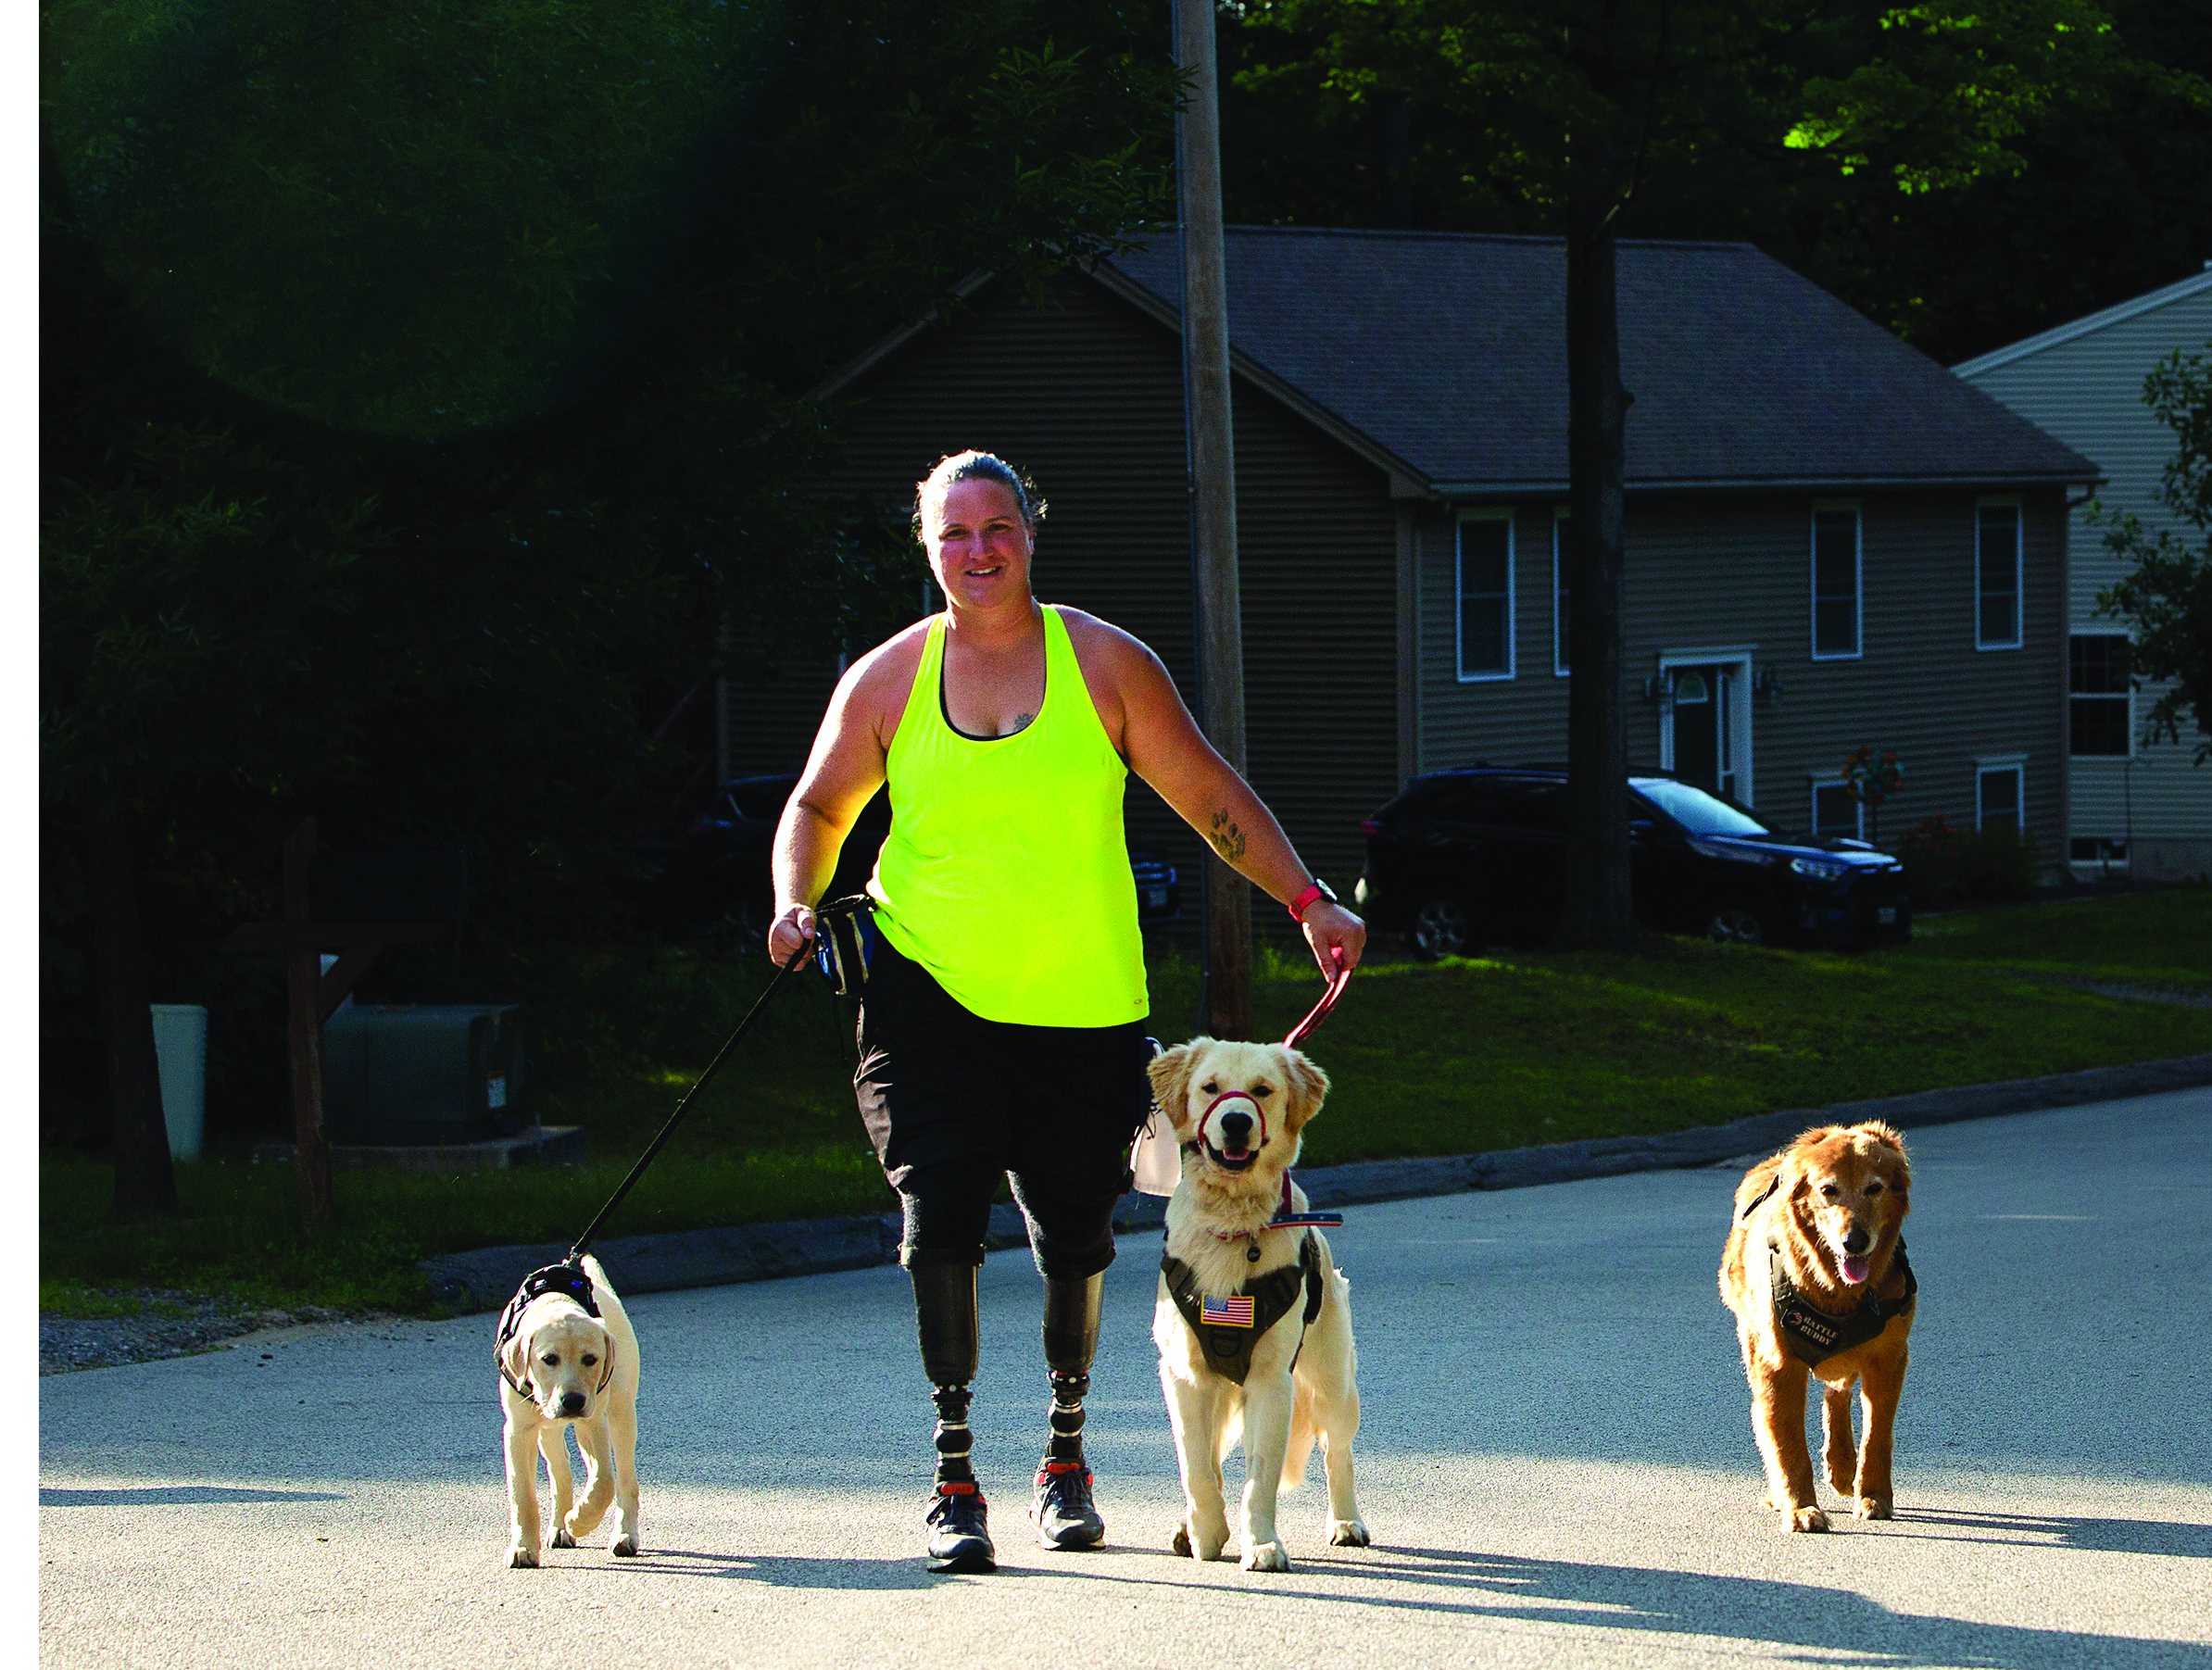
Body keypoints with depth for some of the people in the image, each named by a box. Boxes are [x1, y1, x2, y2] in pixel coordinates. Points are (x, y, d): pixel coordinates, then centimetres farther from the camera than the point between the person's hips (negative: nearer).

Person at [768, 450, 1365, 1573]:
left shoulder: (1105, 663, 1)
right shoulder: (888, 680, 3)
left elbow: (1207, 794, 6)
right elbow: (819, 808, 16)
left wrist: (1307, 902, 1)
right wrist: (797, 901, -3)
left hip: (1083, 1007, 1)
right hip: (930, 996, 0)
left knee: (1074, 1239, 7)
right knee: (939, 1224, -14)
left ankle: (1066, 1452, 30)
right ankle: (954, 1479, -5)